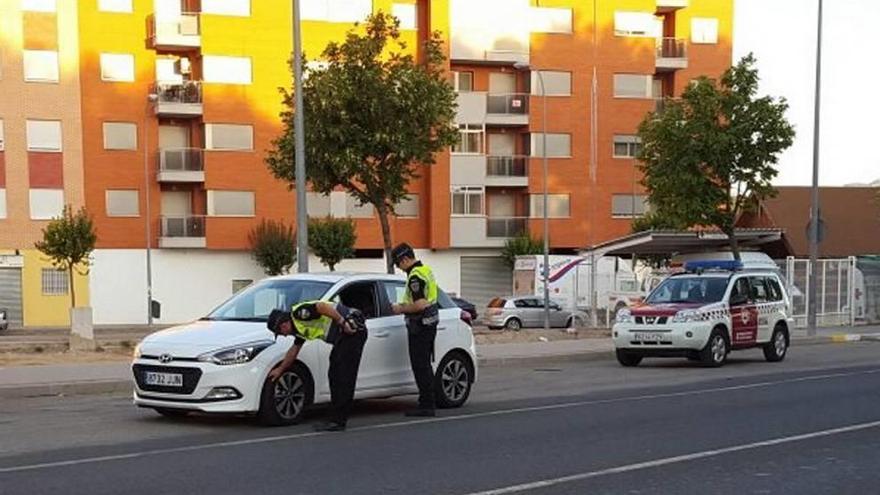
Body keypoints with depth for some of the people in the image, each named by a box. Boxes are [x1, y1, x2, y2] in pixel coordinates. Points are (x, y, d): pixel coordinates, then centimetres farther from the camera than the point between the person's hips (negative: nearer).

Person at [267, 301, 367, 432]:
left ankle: (338, 421, -5)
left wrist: (343, 323, -22)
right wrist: (280, 369, 43)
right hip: (343, 336, 10)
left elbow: (324, 307, -23)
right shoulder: (300, 327, 20)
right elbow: (294, 350, 33)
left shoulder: (299, 313, -9)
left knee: (343, 377, -8)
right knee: (334, 376, 14)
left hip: (352, 330, -10)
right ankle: (336, 419, 19)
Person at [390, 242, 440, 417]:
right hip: (430, 322, 10)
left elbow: (420, 305, -25)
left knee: (420, 366, -5)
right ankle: (428, 403, 22)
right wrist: (405, 304, 17)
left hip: (420, 325, -10)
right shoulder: (426, 270, 13)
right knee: (425, 365, 16)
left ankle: (426, 406, -2)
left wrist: (401, 309, -11)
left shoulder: (415, 276, -19)